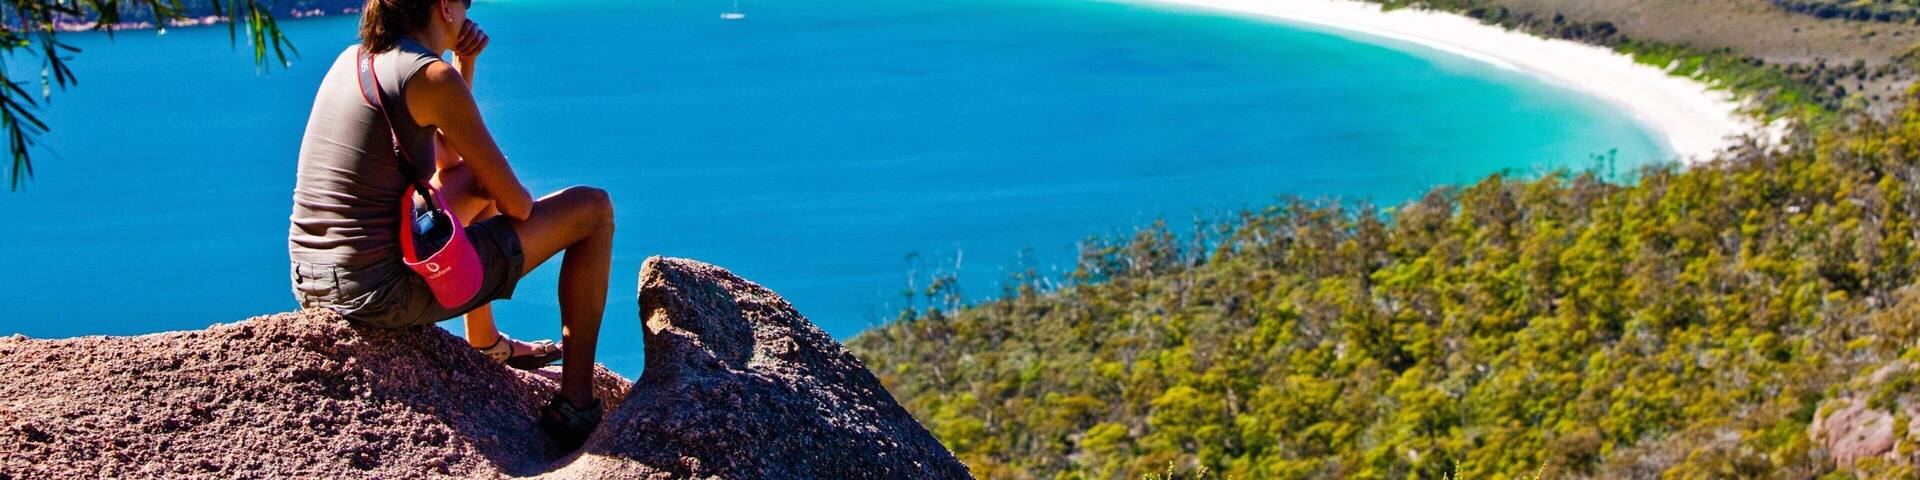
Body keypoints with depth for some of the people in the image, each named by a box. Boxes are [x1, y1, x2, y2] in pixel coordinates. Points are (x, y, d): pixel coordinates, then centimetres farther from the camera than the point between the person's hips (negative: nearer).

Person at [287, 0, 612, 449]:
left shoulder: (352, 59, 11)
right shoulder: (432, 76, -14)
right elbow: (517, 205, -8)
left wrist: (464, 63, 14)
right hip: (387, 290, -9)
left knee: (475, 178, 35)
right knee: (594, 208, 4)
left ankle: (485, 344, 50)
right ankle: (576, 404, 7)